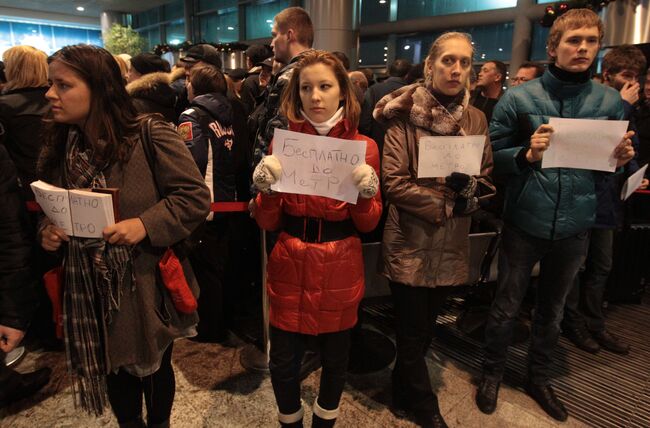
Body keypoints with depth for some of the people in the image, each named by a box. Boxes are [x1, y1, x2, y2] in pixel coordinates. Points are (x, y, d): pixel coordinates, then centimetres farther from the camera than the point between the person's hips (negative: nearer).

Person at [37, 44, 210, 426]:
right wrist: (47, 232, -8)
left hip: (148, 283, -4)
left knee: (154, 367, 18)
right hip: (90, 288, 5)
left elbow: (196, 196, -16)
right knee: (114, 371, 19)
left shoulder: (150, 135, -16)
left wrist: (146, 225, -27)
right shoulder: (60, 147, 2)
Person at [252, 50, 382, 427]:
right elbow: (268, 223, -2)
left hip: (341, 270, 0)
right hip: (290, 267, 0)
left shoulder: (364, 146, -4)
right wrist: (266, 189, -21)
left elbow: (368, 224, -1)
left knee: (336, 359, 16)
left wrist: (366, 194, -20)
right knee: (283, 363, 8)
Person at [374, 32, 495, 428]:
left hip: (451, 243, 5)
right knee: (413, 332, 8)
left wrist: (469, 190, -14)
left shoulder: (476, 119, 7)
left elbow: (486, 180, 9)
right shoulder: (404, 116, -8)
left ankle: (404, 390, 43)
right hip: (410, 241, -4)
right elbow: (394, 183, -13)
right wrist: (446, 204, -17)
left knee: (426, 327, 19)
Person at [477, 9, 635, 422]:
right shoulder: (518, 98, -6)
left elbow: (611, 165, 11)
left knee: (553, 309, 19)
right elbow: (493, 157, -6)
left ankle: (539, 378, 40)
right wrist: (526, 154, -24)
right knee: (507, 306, 10)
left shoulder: (611, 101, 4)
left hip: (576, 225, 3)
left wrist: (621, 159, -11)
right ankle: (493, 373, 34)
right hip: (525, 221, -3)